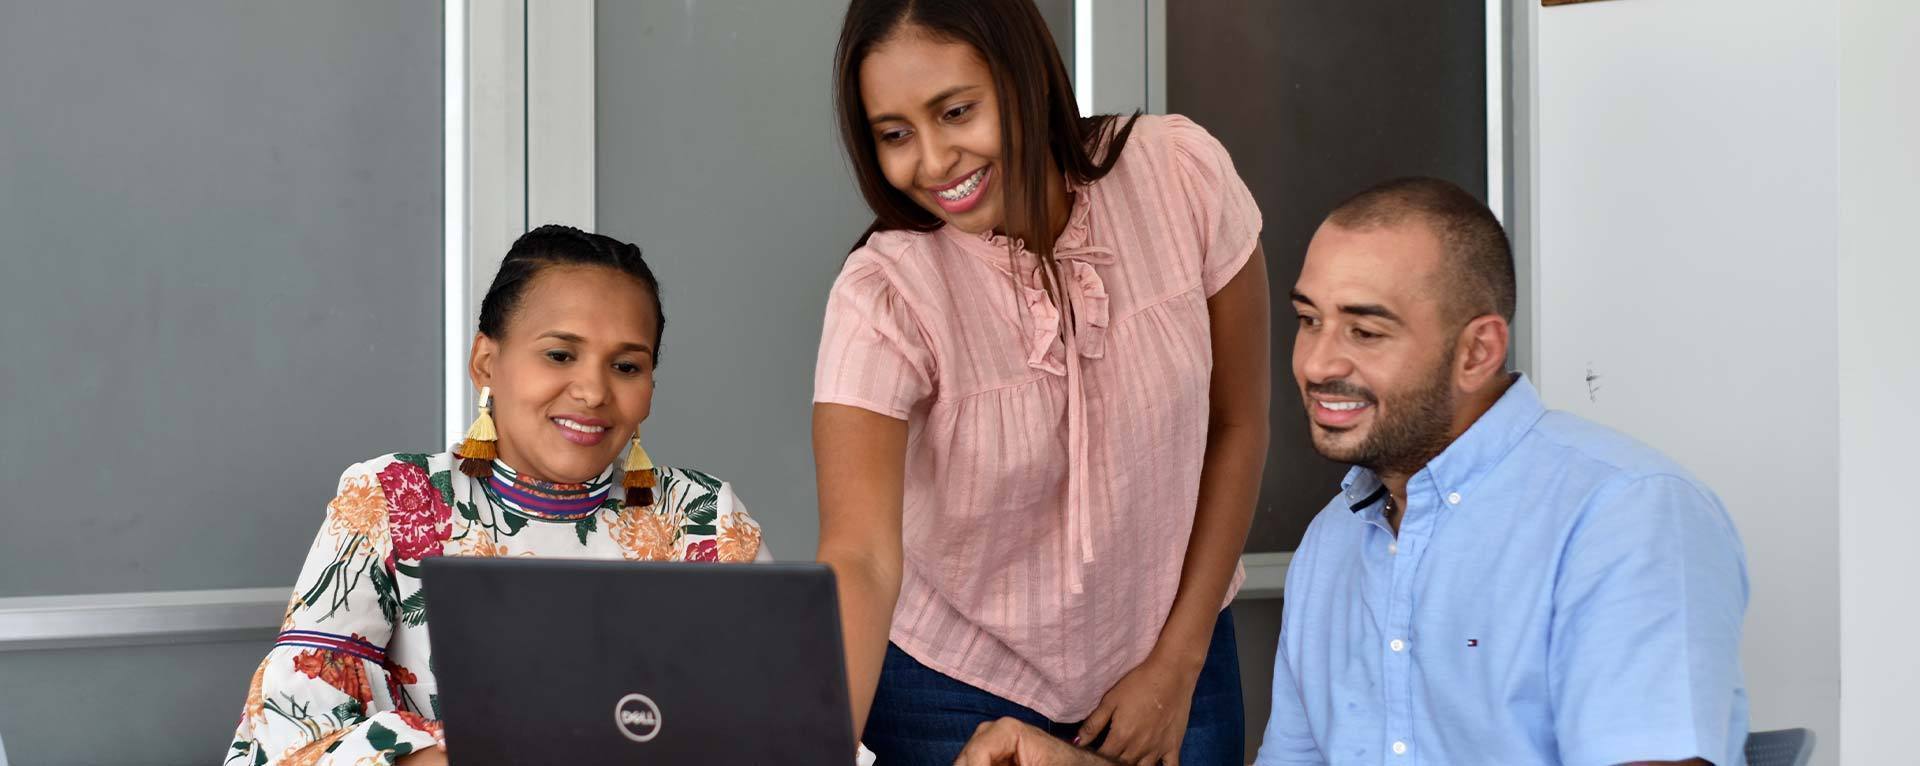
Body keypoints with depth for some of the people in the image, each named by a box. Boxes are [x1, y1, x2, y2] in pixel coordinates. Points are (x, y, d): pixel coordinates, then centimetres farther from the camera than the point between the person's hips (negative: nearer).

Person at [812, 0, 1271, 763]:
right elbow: (858, 558, -32)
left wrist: (1178, 667, -5)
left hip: (1167, 654, 2)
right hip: (958, 680, -2)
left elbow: (1237, 424, -7)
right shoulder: (881, 299, -24)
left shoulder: (1182, 176, -17)